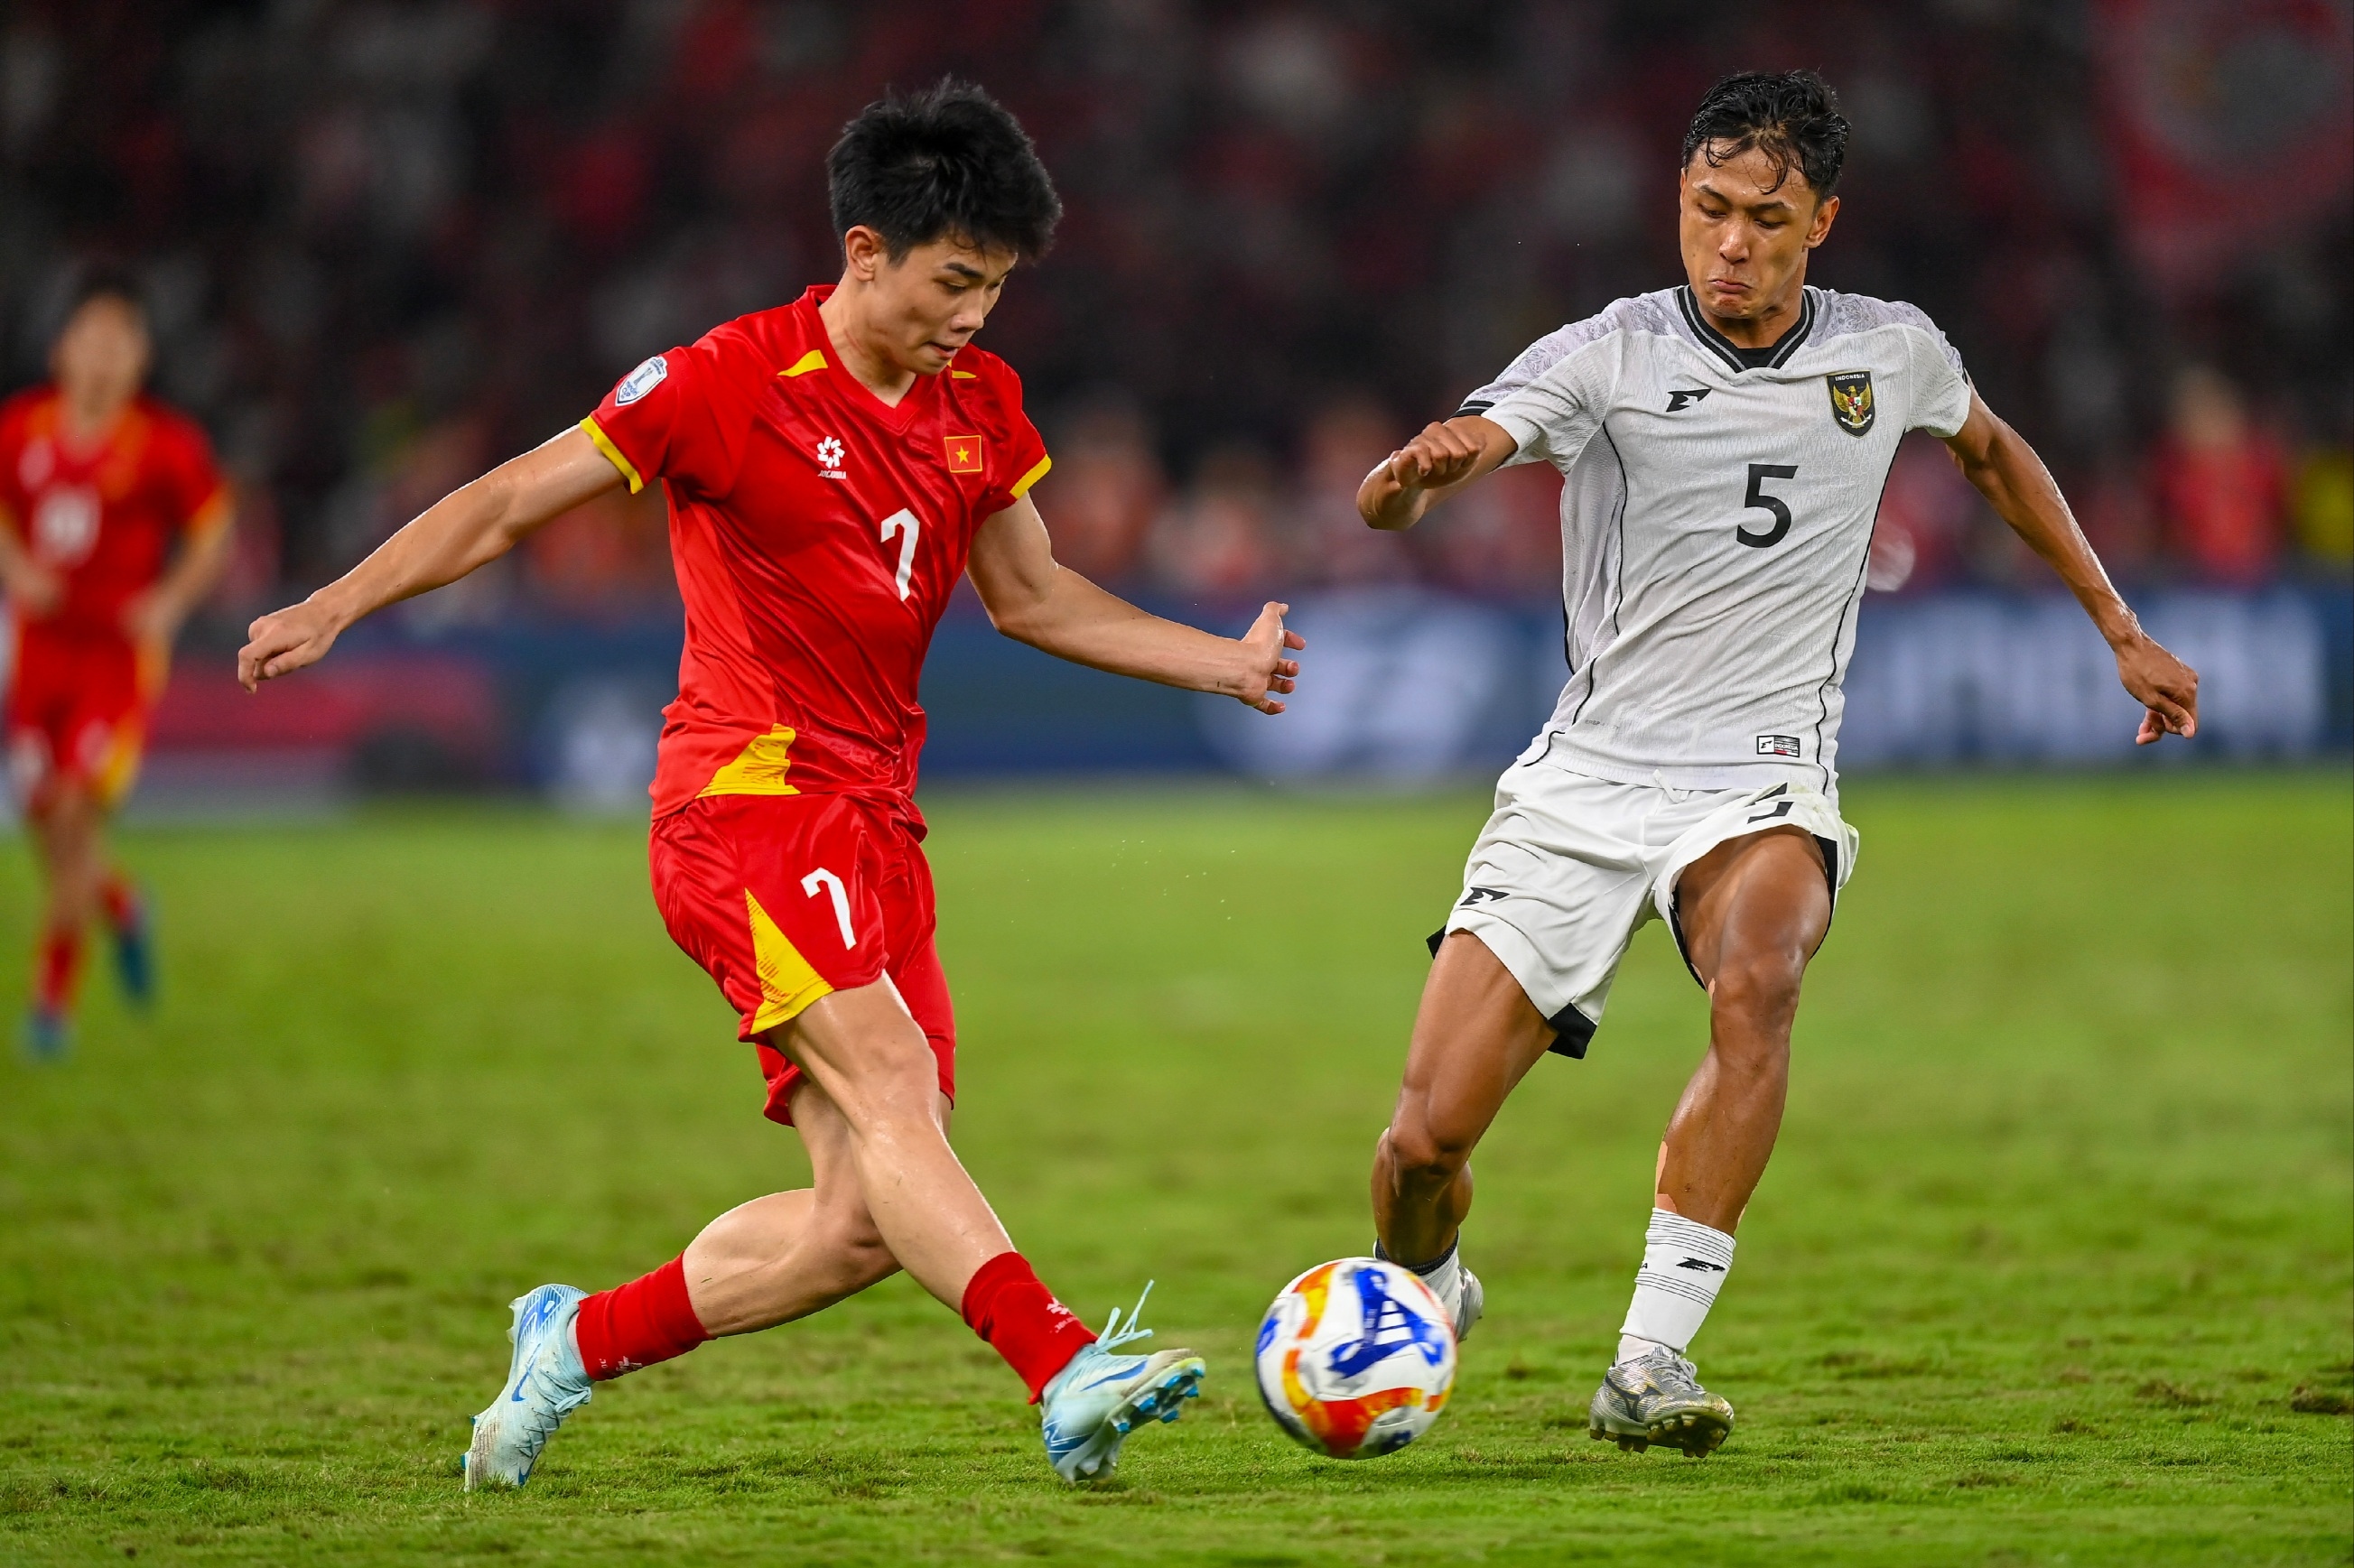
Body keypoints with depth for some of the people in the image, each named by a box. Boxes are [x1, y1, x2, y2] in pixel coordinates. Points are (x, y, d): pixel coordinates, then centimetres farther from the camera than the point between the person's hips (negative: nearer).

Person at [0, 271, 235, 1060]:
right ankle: (119, 905, 38)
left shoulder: (168, 444, -8)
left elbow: (213, 529, 4)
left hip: (120, 650, -3)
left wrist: (170, 601, -11)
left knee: (76, 812, -14)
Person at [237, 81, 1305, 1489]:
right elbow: (513, 501, -4)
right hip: (748, 795, -7)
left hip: (874, 824, 7)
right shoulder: (733, 384, -8)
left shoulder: (979, 405, 12)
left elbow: (1033, 599, 25)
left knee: (862, 1227, -2)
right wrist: (337, 606, -14)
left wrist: (1225, 663, 18)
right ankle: (1068, 1378, -38)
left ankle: (580, 1341, 17)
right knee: (889, 1085, -26)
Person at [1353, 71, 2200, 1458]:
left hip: (1761, 784, 1)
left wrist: (2123, 632, 27)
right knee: (1425, 1141, -7)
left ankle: (1651, 1364, -32)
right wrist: (1418, 470, -45)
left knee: (1757, 981, -36)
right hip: (1582, 782, -1)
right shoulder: (1609, 357, -7)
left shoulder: (1891, 353, 2)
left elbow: (1992, 452, 27)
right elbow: (1388, 503, -20)